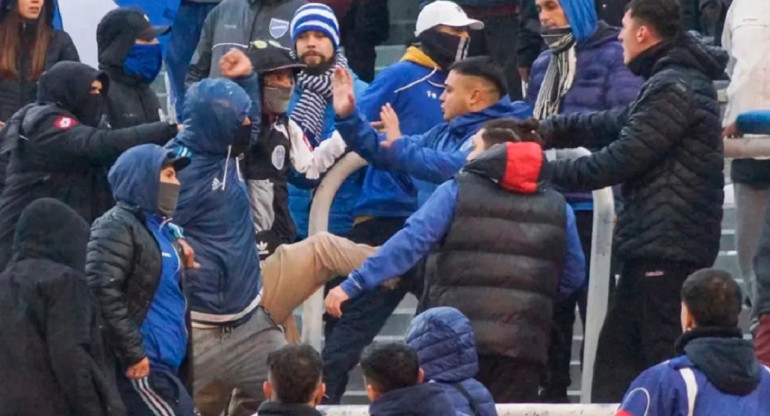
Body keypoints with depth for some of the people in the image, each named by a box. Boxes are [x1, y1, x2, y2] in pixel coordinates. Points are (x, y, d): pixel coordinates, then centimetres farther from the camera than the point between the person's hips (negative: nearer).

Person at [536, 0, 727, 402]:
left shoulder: (674, 88, -16)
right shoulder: (674, 81, 18)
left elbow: (622, 158, -18)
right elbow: (614, 124, 18)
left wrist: (552, 173, -9)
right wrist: (550, 128, 6)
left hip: (666, 248, -10)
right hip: (656, 244, 10)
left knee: (664, 358, -9)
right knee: (617, 355, 14)